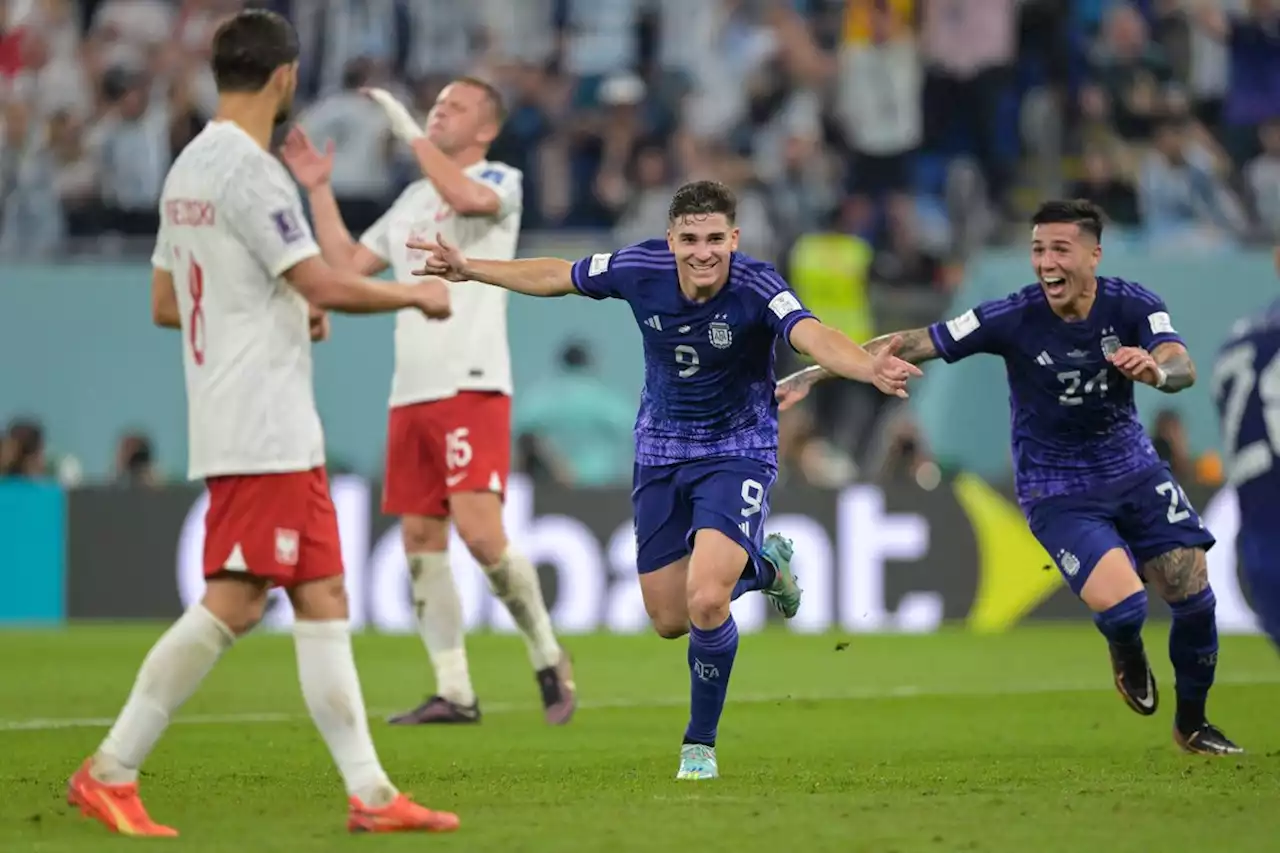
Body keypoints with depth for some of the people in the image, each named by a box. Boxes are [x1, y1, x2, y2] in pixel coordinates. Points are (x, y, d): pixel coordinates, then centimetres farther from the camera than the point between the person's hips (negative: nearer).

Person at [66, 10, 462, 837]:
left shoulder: (189, 169, 14)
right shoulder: (250, 171, -15)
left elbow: (165, 302, 21)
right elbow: (323, 283, -21)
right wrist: (415, 295, -6)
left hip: (282, 434, 10)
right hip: (263, 432, -10)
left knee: (323, 598, 6)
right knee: (232, 604, -9)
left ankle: (370, 792, 5)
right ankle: (110, 772, -5)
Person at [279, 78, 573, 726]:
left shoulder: (500, 181, 0)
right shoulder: (413, 199, 22)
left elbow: (467, 197, -24)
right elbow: (347, 264, 23)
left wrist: (409, 132, -18)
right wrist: (318, 191, 17)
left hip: (472, 386, -8)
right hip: (411, 394, 8)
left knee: (480, 532, -18)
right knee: (421, 543, 3)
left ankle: (548, 659, 1)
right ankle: (454, 693, 8)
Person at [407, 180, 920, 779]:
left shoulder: (757, 288, -26)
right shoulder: (640, 269, -15)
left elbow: (815, 338, -45)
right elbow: (557, 276, 4)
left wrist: (869, 368, -66)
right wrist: (471, 270, 9)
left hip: (738, 452, -4)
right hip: (661, 454, 4)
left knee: (705, 600, -23)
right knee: (670, 620, 9)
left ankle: (700, 745, 0)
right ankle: (763, 565, 41)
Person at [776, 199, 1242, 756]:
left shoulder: (1133, 305, -13)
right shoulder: (1013, 319, -20)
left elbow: (1183, 368, -27)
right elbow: (912, 345, -17)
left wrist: (1157, 369, -52)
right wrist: (813, 375, -19)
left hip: (1135, 474, 3)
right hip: (1057, 494, -3)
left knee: (1194, 597, -1)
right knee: (1122, 605, -22)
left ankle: (1191, 725, 25)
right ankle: (1126, 656, 18)